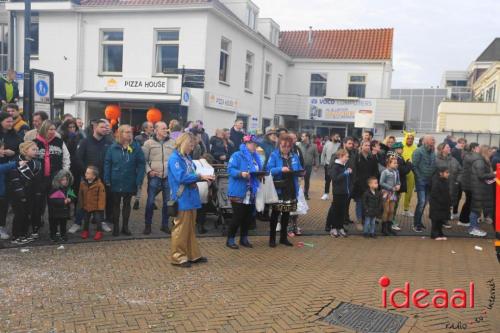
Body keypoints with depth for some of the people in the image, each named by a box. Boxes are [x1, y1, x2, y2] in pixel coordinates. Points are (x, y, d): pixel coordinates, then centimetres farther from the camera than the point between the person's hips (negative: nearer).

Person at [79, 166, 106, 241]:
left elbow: (101, 197, -16)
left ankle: (99, 232, 19)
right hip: (86, 207, 4)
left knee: (98, 220, 2)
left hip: (96, 207, -4)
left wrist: (100, 208, -15)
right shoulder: (83, 183, -4)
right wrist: (81, 205, 9)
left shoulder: (99, 184, -19)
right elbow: (80, 195, 6)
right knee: (86, 220, 16)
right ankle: (85, 231, 35)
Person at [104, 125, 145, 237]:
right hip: (116, 182, 0)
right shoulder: (113, 147, -5)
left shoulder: (136, 147, -6)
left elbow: (141, 164, -7)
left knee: (127, 204, 14)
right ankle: (115, 227, 24)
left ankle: (125, 227, 26)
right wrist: (107, 180, -9)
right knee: (116, 204, 12)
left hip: (130, 182, 0)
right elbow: (107, 163, -3)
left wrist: (139, 180, -14)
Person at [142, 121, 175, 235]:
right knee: (150, 202, 3)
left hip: (169, 177, 2)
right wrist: (148, 170, -9)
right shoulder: (149, 143, -1)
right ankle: (148, 225, 18)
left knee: (167, 202, 10)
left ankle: (165, 225, 24)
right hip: (154, 177, -2)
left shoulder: (173, 143, 4)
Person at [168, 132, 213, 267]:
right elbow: (181, 177, -23)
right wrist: (200, 177, -20)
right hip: (182, 199, -9)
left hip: (190, 198, 9)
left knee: (190, 228, 15)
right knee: (181, 229, -2)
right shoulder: (175, 158, -13)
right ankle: (178, 257, 8)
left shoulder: (187, 157, 14)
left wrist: (203, 177, 1)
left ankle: (193, 255, 23)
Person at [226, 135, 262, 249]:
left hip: (251, 193, 7)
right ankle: (230, 239, 9)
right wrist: (241, 173, -31)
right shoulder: (237, 155, -8)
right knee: (238, 217, -5)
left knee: (248, 217, 11)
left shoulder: (256, 157, 14)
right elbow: (230, 169, -16)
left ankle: (244, 238, 25)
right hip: (239, 192, -7)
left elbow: (259, 171, 18)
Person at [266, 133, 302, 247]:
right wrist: (280, 169, -27)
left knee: (286, 213, 13)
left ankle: (283, 237, 24)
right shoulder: (274, 155, -5)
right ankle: (272, 238, 13)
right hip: (278, 189, -4)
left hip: (291, 189, 5)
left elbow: (299, 169, 11)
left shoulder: (294, 156, 8)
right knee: (275, 213, 3)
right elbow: (269, 170, -14)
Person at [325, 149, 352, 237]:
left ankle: (340, 227, 19)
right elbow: (335, 178, -21)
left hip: (346, 192, 6)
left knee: (343, 210, 10)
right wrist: (345, 173, -21)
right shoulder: (335, 166, -11)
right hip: (338, 192, -6)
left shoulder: (346, 165, 10)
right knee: (335, 210, 2)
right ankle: (333, 228, 12)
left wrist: (350, 172, 6)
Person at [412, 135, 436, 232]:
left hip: (429, 181, 7)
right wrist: (419, 178, -13)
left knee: (425, 201, 11)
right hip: (421, 180, -7)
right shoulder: (418, 151, -10)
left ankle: (419, 221, 23)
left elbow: (434, 166, 13)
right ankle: (416, 224, -3)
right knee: (421, 201, -11)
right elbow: (414, 166, -13)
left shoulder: (432, 152, 10)